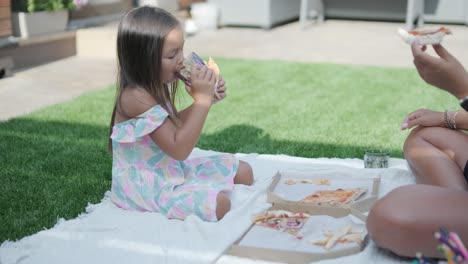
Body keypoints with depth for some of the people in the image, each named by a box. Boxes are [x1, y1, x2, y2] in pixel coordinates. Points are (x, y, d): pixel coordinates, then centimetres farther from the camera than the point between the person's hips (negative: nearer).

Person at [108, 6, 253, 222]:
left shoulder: (155, 87, 1)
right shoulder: (136, 97, -27)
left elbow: (175, 124, 18)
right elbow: (179, 149, -28)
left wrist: (207, 99, 3)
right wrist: (201, 100, -28)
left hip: (172, 169, 9)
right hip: (146, 186, -9)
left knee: (243, 171, 9)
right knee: (219, 203, -28)